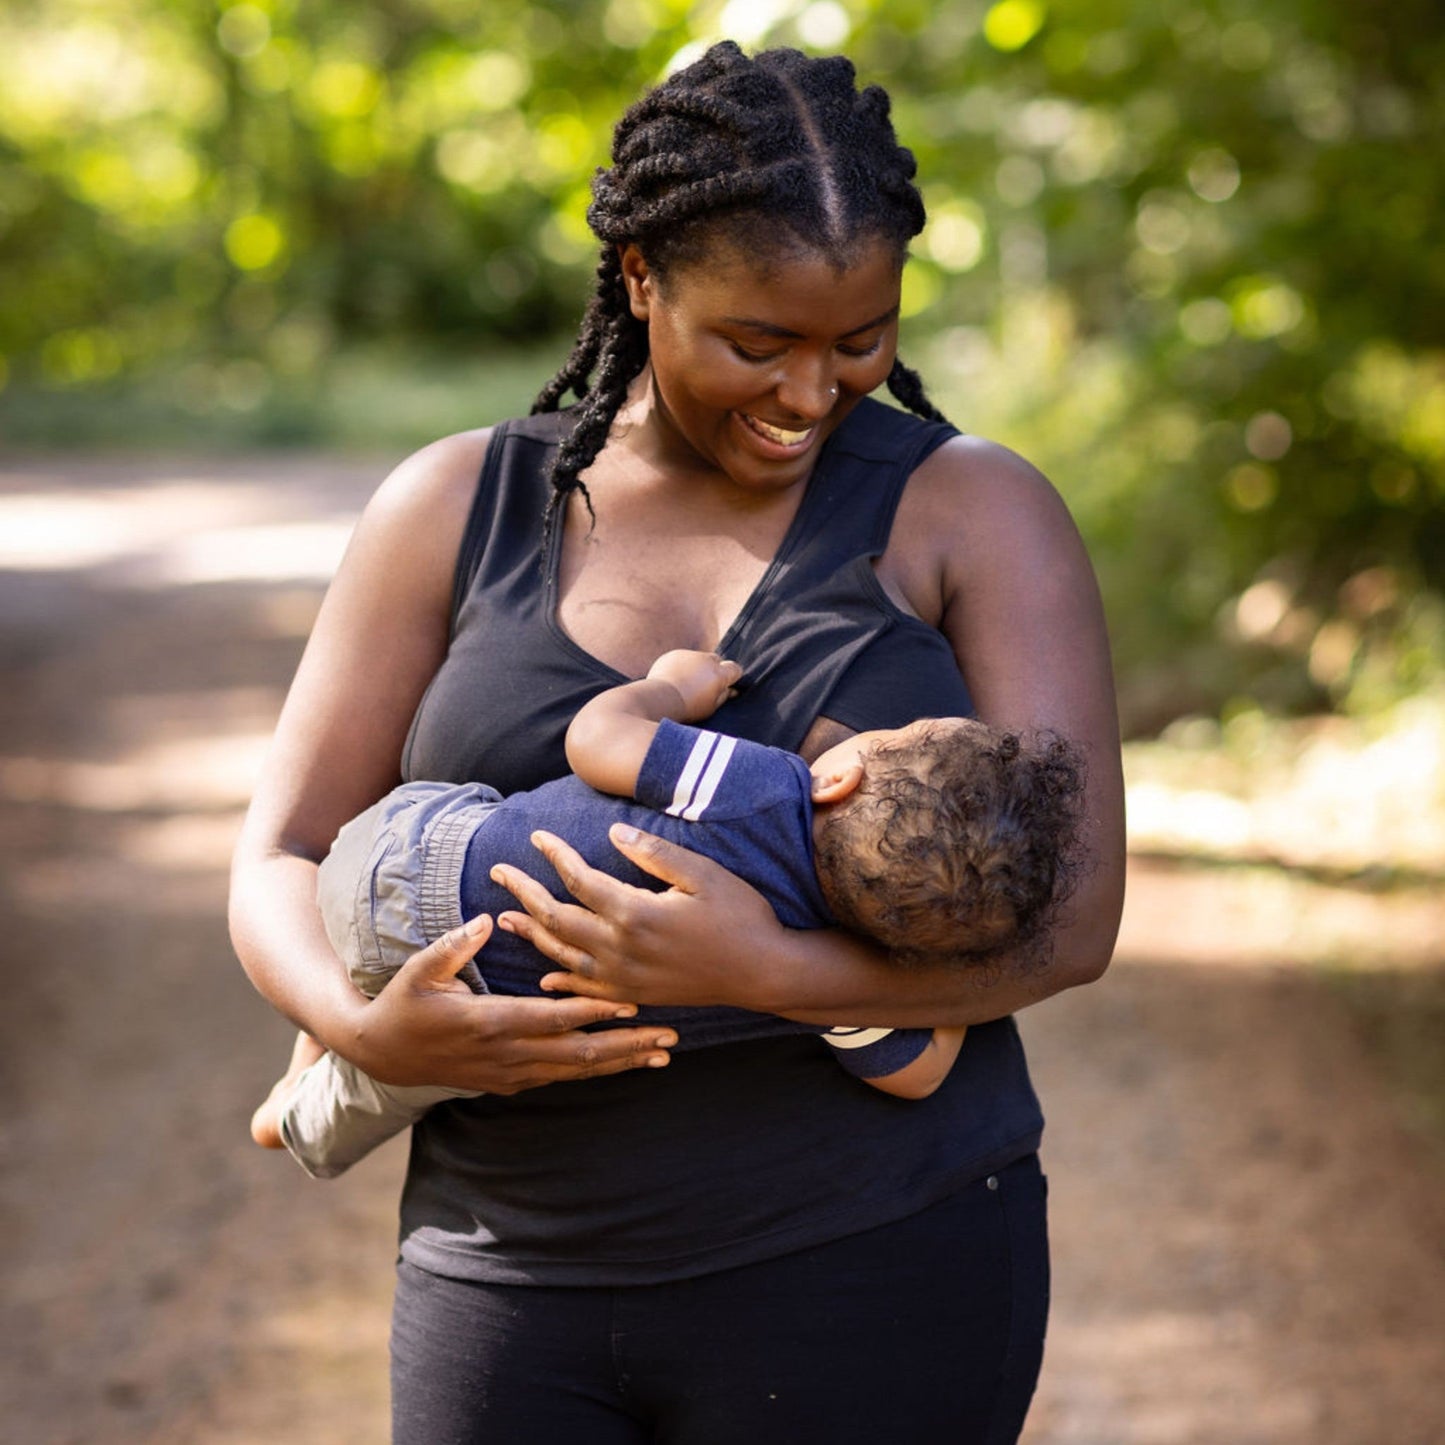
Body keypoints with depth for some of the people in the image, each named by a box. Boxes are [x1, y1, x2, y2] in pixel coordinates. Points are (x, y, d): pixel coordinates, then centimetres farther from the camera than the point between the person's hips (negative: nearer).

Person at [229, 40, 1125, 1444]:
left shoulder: (969, 513, -2)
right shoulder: (460, 509, 5)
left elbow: (1069, 917, -11)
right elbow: (279, 866, 6)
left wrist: (767, 972, -26)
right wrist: (364, 1028, -17)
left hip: (868, 1280, -2)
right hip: (514, 1277, 2)